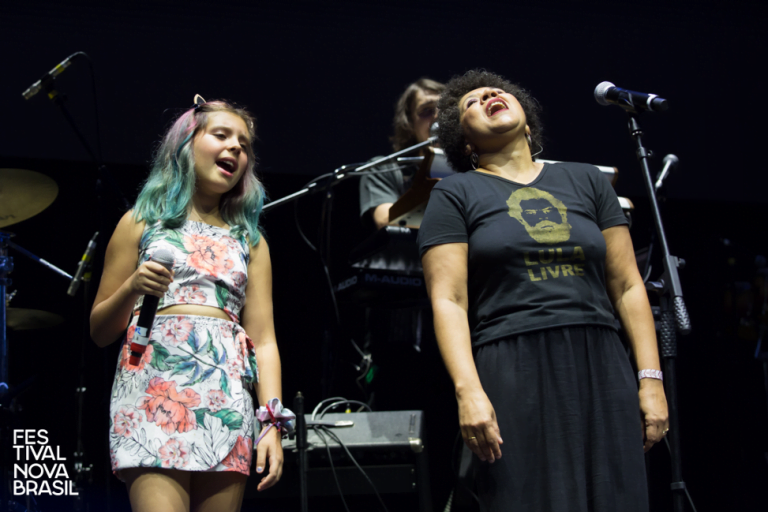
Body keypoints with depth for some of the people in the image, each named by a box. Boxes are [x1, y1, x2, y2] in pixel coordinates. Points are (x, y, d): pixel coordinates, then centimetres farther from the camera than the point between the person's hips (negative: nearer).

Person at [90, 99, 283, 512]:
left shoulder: (250, 241, 21)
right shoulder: (142, 222, 14)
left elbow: (263, 340, 12)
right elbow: (99, 331, 14)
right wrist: (132, 288, -6)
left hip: (227, 395, 3)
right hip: (153, 385, -2)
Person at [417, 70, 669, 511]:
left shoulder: (586, 181, 17)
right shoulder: (456, 194, 8)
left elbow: (627, 286, 13)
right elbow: (449, 300, -2)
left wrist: (651, 379, 3)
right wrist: (467, 390, -16)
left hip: (602, 372, 3)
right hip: (515, 377, -3)